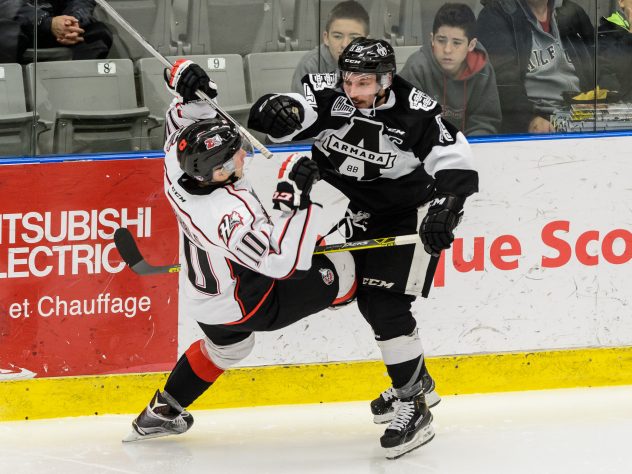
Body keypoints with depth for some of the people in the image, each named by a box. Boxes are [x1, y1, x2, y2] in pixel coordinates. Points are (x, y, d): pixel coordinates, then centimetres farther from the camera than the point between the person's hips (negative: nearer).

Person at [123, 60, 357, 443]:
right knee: (339, 268, 2)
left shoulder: (179, 163, -20)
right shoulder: (230, 213, -42)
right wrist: (294, 197, -48)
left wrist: (188, 91, -18)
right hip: (246, 307, -8)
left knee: (227, 346, 37)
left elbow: (183, 119, 2)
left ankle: (161, 413, 47)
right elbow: (281, 261, -44)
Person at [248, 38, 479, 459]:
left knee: (386, 303, -16)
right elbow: (288, 116, -29)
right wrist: (279, 111, -53)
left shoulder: (416, 113, -25)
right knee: (369, 301, 17)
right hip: (355, 213, 6)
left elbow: (456, 162, -24)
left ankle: (413, 408, -13)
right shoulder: (329, 96, -17)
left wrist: (443, 210, -36)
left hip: (405, 214, -6)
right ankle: (417, 382, 37)